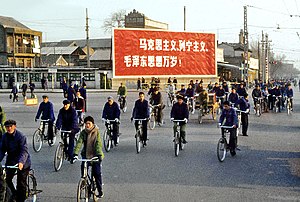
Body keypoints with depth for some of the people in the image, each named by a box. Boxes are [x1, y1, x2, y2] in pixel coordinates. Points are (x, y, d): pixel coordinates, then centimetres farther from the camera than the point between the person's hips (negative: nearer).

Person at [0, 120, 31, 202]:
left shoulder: (21, 136, -20)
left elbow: (24, 151, -27)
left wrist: (21, 162, -42)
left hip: (22, 163, -5)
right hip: (11, 160, 5)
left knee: (21, 184, -3)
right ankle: (14, 194, 26)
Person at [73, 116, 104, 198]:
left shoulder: (96, 132, -6)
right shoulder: (83, 132, 1)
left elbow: (98, 144, -16)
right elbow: (79, 143, -10)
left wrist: (99, 154, -30)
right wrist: (75, 154, -23)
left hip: (95, 155, -3)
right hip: (86, 155, 3)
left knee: (97, 173, -6)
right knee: (83, 168, -12)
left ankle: (100, 191, 8)